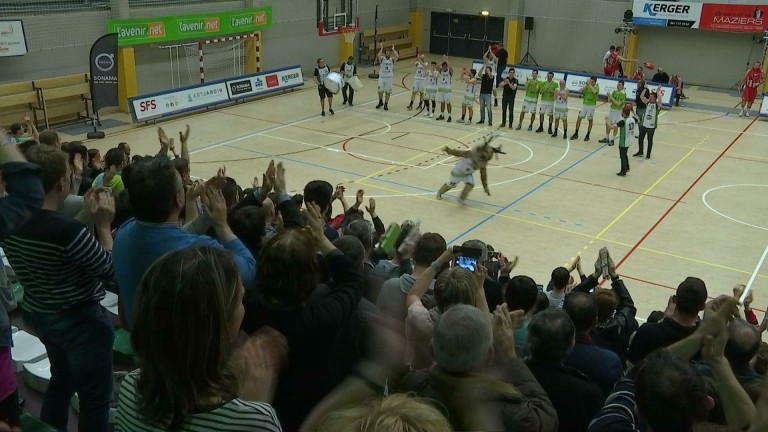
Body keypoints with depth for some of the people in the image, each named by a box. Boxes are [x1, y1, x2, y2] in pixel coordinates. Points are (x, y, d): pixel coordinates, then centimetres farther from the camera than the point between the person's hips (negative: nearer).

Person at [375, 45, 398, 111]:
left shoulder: (392, 59, -1)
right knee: (380, 91, 9)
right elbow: (378, 56, -24)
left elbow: (397, 57, -21)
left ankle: (386, 105, 15)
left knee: (388, 92, 3)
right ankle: (380, 102, 32)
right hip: (381, 77, 0)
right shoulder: (382, 58, -2)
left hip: (389, 78, 0)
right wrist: (382, 48, -17)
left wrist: (393, 49, -13)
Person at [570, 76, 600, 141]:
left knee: (590, 120, 3)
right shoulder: (587, 86, 4)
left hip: (591, 106, -4)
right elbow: (580, 90, -10)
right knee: (579, 118, 2)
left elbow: (594, 91, -30)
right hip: (584, 104, 4)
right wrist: (586, 85, -19)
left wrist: (589, 84, -28)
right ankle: (576, 134, 12)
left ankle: (587, 135, 12)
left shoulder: (596, 87, -7)